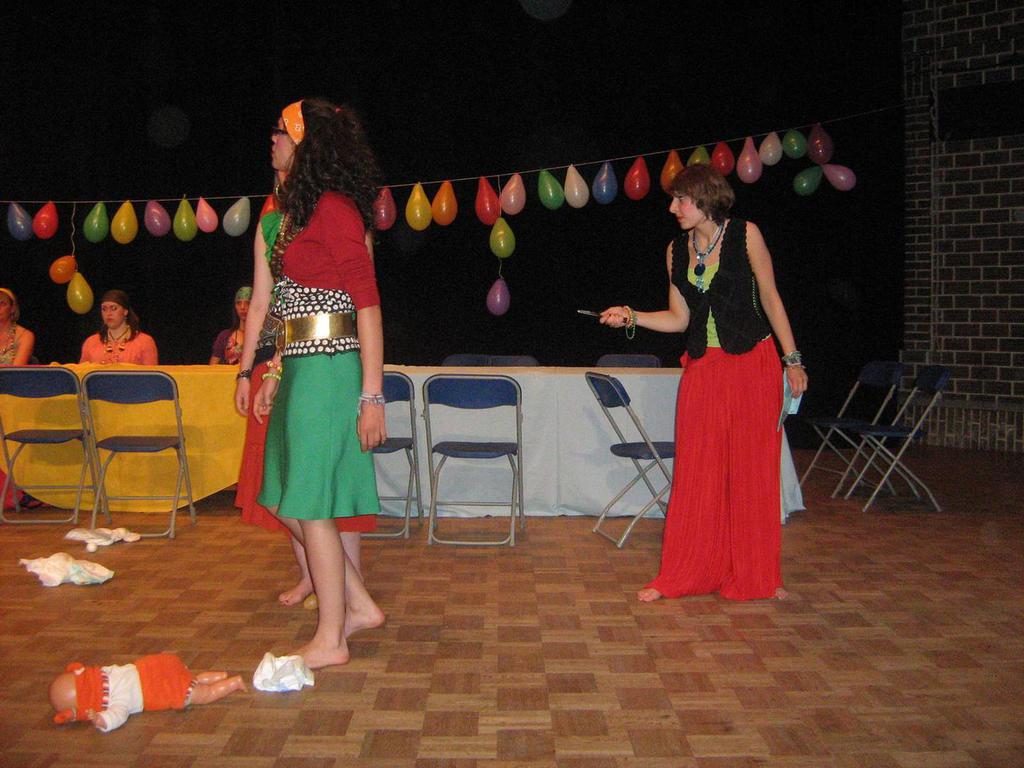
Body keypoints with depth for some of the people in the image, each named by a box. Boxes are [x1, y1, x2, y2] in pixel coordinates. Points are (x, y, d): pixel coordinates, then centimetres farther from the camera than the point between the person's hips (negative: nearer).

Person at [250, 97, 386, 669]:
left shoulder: (333, 208, -12)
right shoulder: (304, 211, 17)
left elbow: (367, 305, -16)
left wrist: (372, 395, -18)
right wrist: (274, 376, 20)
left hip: (327, 371, -10)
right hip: (303, 369, 10)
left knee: (309, 503, -2)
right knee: (285, 500, 13)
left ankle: (331, 639, 11)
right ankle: (359, 605, 23)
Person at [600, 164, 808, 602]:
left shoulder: (745, 235, -2)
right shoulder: (677, 251, 9)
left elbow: (770, 299, 0)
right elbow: (679, 319, 11)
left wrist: (792, 360, -1)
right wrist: (632, 317, -3)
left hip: (753, 366, -3)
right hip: (702, 370, 3)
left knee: (752, 471, 2)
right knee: (695, 473, 4)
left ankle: (756, 576, 17)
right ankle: (685, 575, 15)